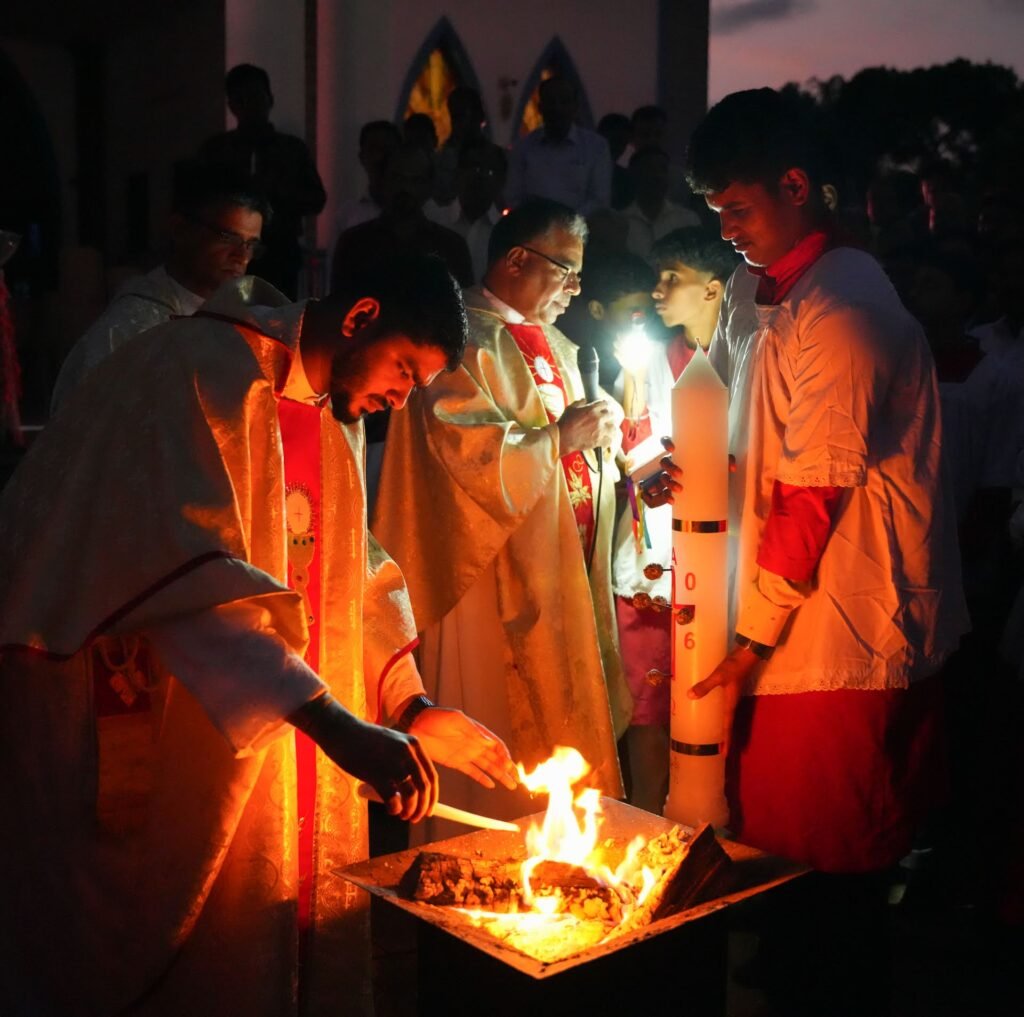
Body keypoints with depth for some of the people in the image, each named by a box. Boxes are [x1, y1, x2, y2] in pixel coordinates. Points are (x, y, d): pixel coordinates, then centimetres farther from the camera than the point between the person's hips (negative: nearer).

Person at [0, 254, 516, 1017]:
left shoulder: (338, 416, 9)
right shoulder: (205, 370, -19)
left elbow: (354, 578, 13)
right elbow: (193, 576, -31)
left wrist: (412, 707, -1)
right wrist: (332, 721, -36)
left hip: (273, 747, 8)